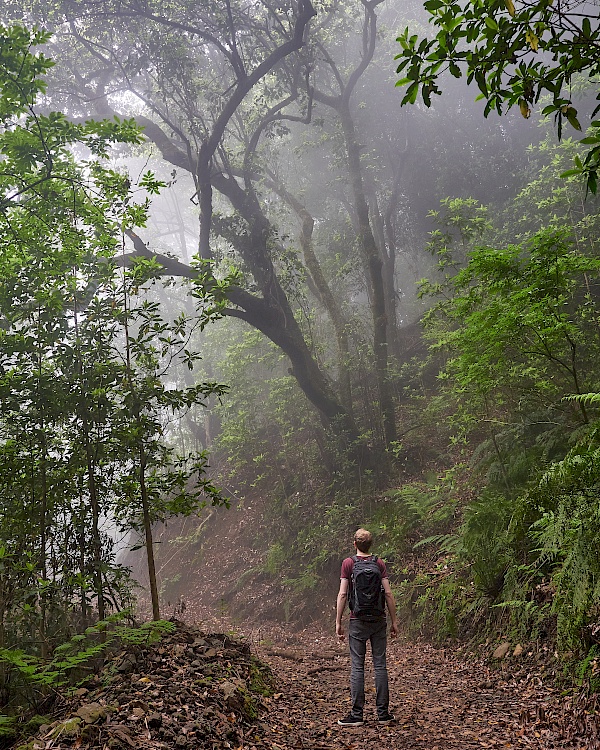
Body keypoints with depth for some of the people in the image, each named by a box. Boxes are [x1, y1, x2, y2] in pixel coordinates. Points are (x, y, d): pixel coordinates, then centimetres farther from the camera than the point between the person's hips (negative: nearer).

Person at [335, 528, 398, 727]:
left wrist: (338, 623, -2)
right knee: (380, 665, 7)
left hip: (358, 621, -2)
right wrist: (394, 621, 5)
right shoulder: (379, 563, 2)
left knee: (357, 667, 2)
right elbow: (388, 593, -1)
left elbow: (342, 594, -7)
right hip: (378, 620, 2)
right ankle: (383, 713, 11)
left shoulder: (348, 563, -3)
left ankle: (356, 715, 4)